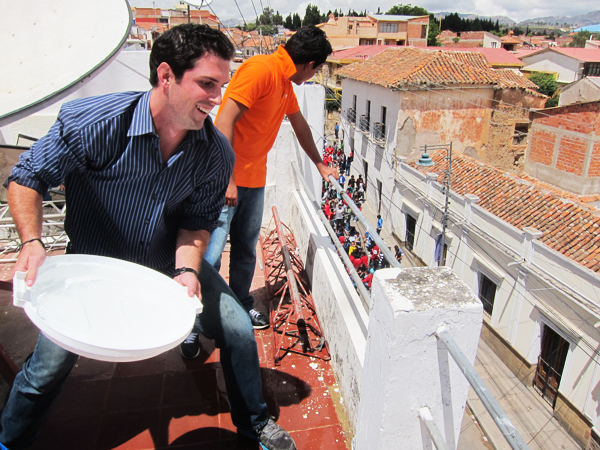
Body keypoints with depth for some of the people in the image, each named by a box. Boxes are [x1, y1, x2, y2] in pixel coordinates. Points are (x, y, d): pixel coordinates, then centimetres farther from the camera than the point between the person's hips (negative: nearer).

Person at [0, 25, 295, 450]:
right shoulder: (91, 121, -24)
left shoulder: (216, 153, -17)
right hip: (93, 262, -1)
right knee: (52, 360, -5)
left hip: (170, 260, 2)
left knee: (238, 329, -3)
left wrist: (186, 269, -25)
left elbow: (198, 220, -7)